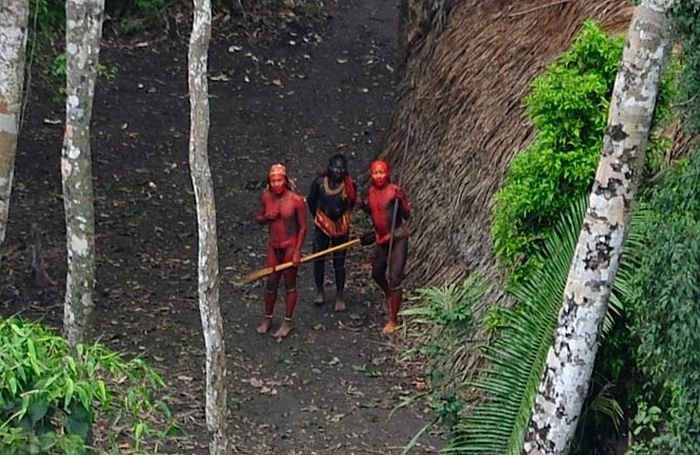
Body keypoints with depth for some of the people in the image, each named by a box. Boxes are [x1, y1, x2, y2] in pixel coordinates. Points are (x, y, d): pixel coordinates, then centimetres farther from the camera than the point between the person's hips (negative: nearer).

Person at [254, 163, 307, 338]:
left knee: (289, 284, 9)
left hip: (290, 247, -4)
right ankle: (268, 319, 31)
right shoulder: (266, 197, -4)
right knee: (271, 283, 13)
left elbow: (302, 227, -11)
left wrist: (297, 251, -13)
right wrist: (266, 217, -14)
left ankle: (287, 322, 22)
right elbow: (258, 218, 10)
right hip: (273, 246, 4)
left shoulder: (296, 200, -18)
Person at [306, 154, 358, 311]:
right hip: (322, 226, 0)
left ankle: (340, 296, 15)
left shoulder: (350, 185, -12)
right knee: (318, 259, 8)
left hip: (341, 227, 0)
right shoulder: (319, 182, -13)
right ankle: (319, 291, 27)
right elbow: (311, 201, 4)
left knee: (339, 262, 4)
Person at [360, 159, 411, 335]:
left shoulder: (395, 191, -15)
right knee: (377, 274, 24)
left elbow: (407, 215, -13)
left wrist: (400, 200, -29)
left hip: (398, 238, -7)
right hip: (381, 238, 7)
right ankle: (389, 297, 55)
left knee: (394, 279, -9)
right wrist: (362, 204, 0)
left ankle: (393, 320, -1)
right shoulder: (371, 191, 4)